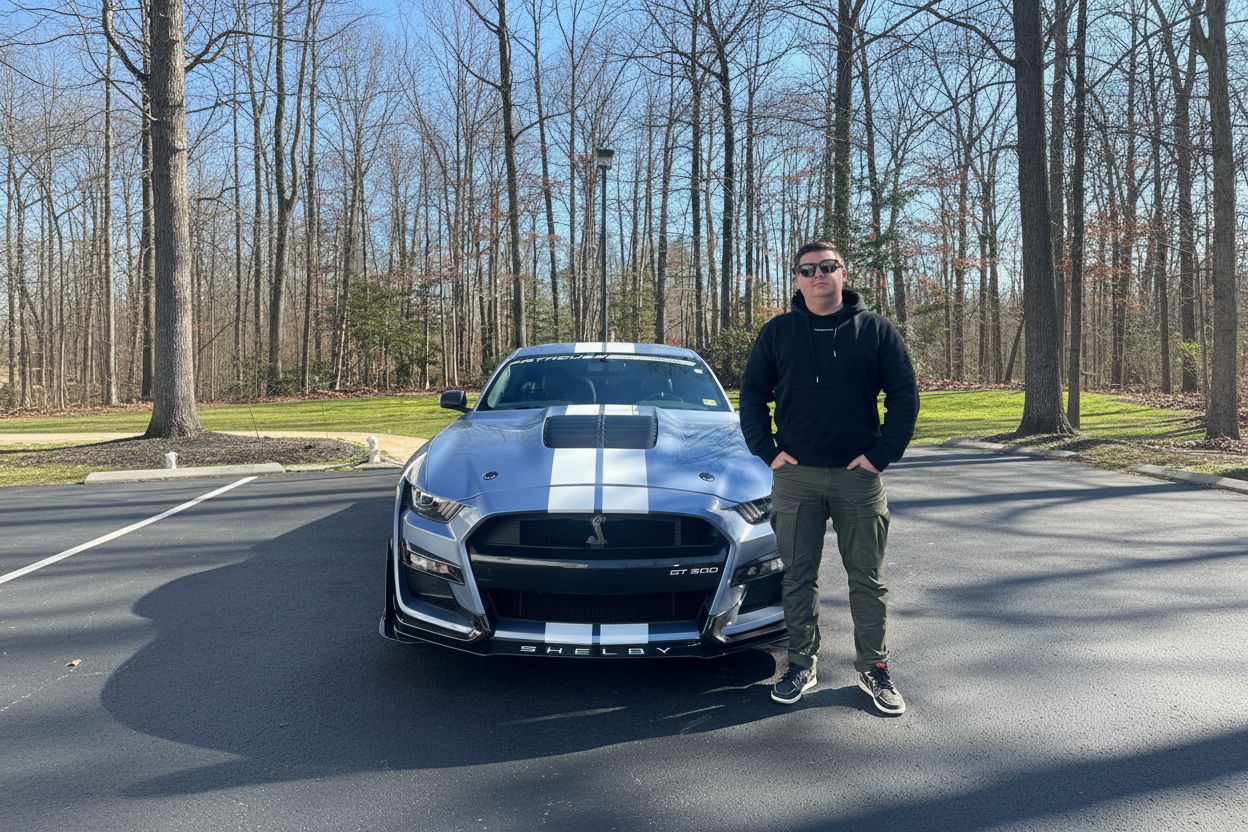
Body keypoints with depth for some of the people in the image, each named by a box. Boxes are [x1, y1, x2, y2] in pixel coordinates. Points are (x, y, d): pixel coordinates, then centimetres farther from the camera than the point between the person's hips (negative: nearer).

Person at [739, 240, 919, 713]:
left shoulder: (876, 331, 3)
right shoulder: (777, 332, 5)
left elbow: (904, 397, 3)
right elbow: (751, 395, 8)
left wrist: (881, 454, -5)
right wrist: (767, 451, -2)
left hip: (858, 475, 0)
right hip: (795, 475, 1)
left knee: (868, 577, 7)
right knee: (798, 576, 7)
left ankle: (873, 667, 21)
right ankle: (801, 664, 21)